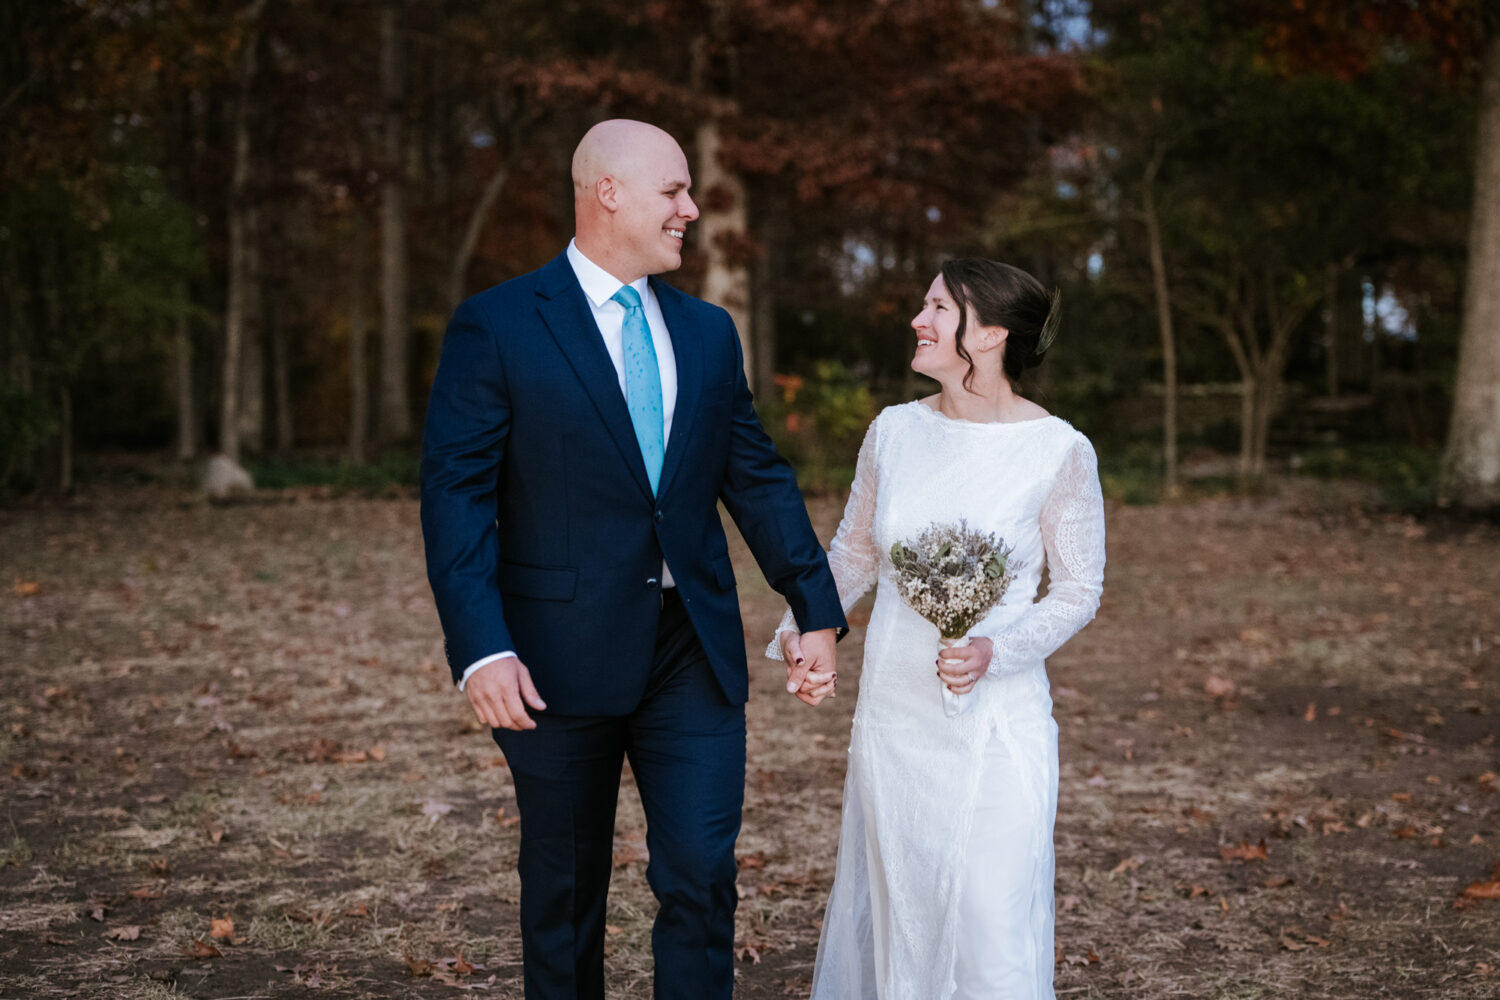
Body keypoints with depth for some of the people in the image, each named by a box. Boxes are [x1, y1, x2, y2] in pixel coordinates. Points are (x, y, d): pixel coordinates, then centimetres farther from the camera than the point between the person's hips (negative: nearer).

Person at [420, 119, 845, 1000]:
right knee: (565, 888, 12)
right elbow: (456, 494, -11)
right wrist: (481, 647, -21)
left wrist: (818, 610, 7)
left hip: (695, 654, 4)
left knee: (702, 877, 0)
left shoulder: (709, 331, 10)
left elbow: (759, 479, 12)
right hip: (560, 658, -3)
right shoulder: (497, 327, -6)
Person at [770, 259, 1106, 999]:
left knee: (992, 916, 1)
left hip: (996, 718, -4)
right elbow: (854, 550, 14)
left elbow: (1079, 589, -3)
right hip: (892, 714, 4)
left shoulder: (1059, 451, -9)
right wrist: (802, 624, -2)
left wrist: (996, 652, -19)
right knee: (895, 905, 13)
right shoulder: (894, 430, 2)